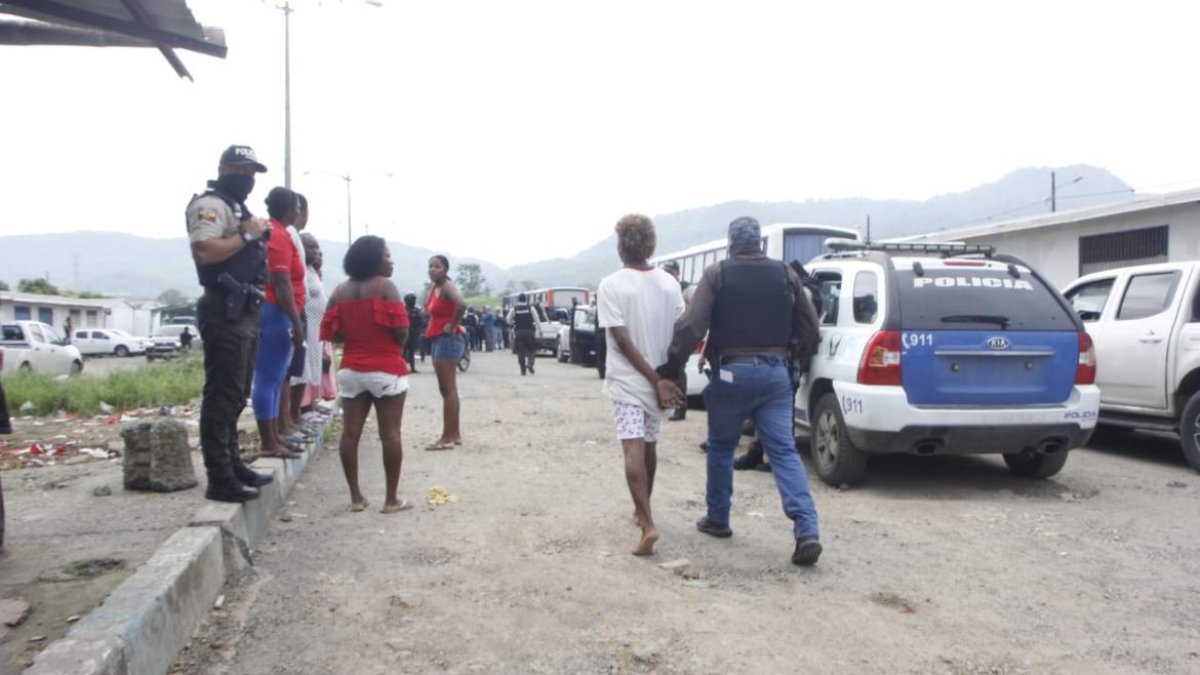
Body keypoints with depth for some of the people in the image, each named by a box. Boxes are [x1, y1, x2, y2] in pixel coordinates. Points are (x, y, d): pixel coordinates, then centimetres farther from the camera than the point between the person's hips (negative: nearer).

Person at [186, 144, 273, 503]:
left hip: (244, 311, 10)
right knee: (222, 395, -9)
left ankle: (233, 464, 24)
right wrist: (246, 235, -16)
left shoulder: (237, 208, 22)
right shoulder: (210, 204, -9)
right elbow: (204, 250, -25)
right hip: (225, 312, -10)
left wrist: (258, 238, 10)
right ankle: (220, 479, -5)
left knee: (236, 395, 15)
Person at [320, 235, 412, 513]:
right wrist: (395, 347, 6)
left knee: (350, 433, 6)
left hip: (351, 370, 6)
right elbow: (400, 331, -15)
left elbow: (331, 333, 6)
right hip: (386, 369, -5)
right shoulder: (385, 286, -8)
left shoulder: (340, 291, 9)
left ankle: (356, 497, 9)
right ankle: (391, 499, 2)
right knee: (390, 434, -1)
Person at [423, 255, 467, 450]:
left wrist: (452, 325, -21)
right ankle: (455, 434, 20)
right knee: (447, 389, 13)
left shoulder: (447, 286, -13)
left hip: (448, 339, -10)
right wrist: (431, 325, 15)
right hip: (437, 339, 10)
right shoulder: (434, 288, 14)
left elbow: (462, 304, -33)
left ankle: (447, 438, -7)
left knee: (448, 389, -9)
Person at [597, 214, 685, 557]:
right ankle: (641, 510, 35)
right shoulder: (669, 283, 0)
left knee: (634, 450, -7)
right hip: (660, 380, 5)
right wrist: (665, 377, 10)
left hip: (627, 380, -4)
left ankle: (648, 524, -20)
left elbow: (622, 339, -16)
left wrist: (655, 378, -14)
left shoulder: (611, 285, -11)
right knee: (650, 446, 19)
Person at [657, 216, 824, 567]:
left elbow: (690, 326, -11)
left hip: (732, 373, -2)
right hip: (775, 373, 3)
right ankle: (807, 530, -10)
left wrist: (668, 372, -8)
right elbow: (809, 328, 9)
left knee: (721, 447, 16)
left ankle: (717, 519, 27)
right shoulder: (786, 274, 6)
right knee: (784, 451, 2)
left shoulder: (717, 274, -4)